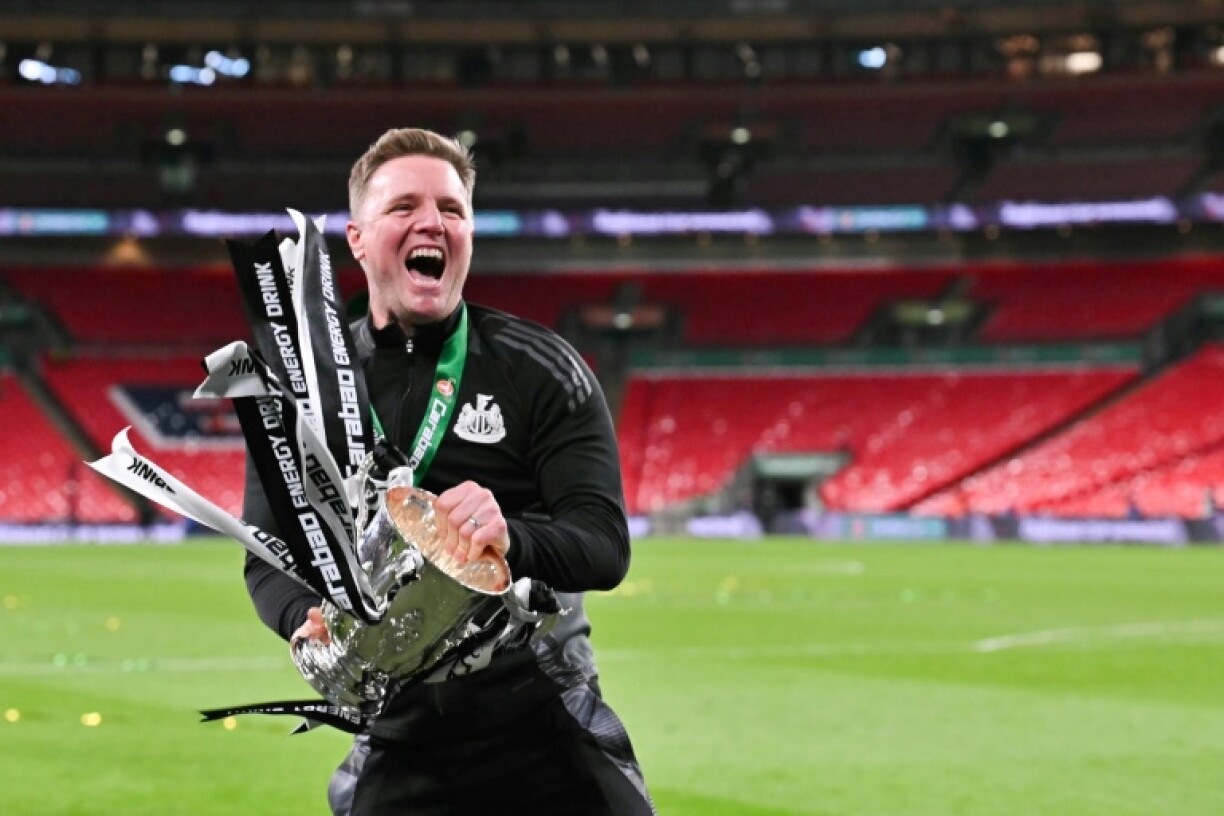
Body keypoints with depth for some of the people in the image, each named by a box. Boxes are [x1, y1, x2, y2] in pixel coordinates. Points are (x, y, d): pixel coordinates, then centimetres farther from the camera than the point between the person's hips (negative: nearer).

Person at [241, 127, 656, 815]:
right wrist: (311, 619, -17)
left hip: (548, 732, -1)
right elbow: (268, 555, 6)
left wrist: (511, 540, -32)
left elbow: (605, 545, -10)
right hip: (398, 742, 2)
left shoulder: (541, 369, -2)